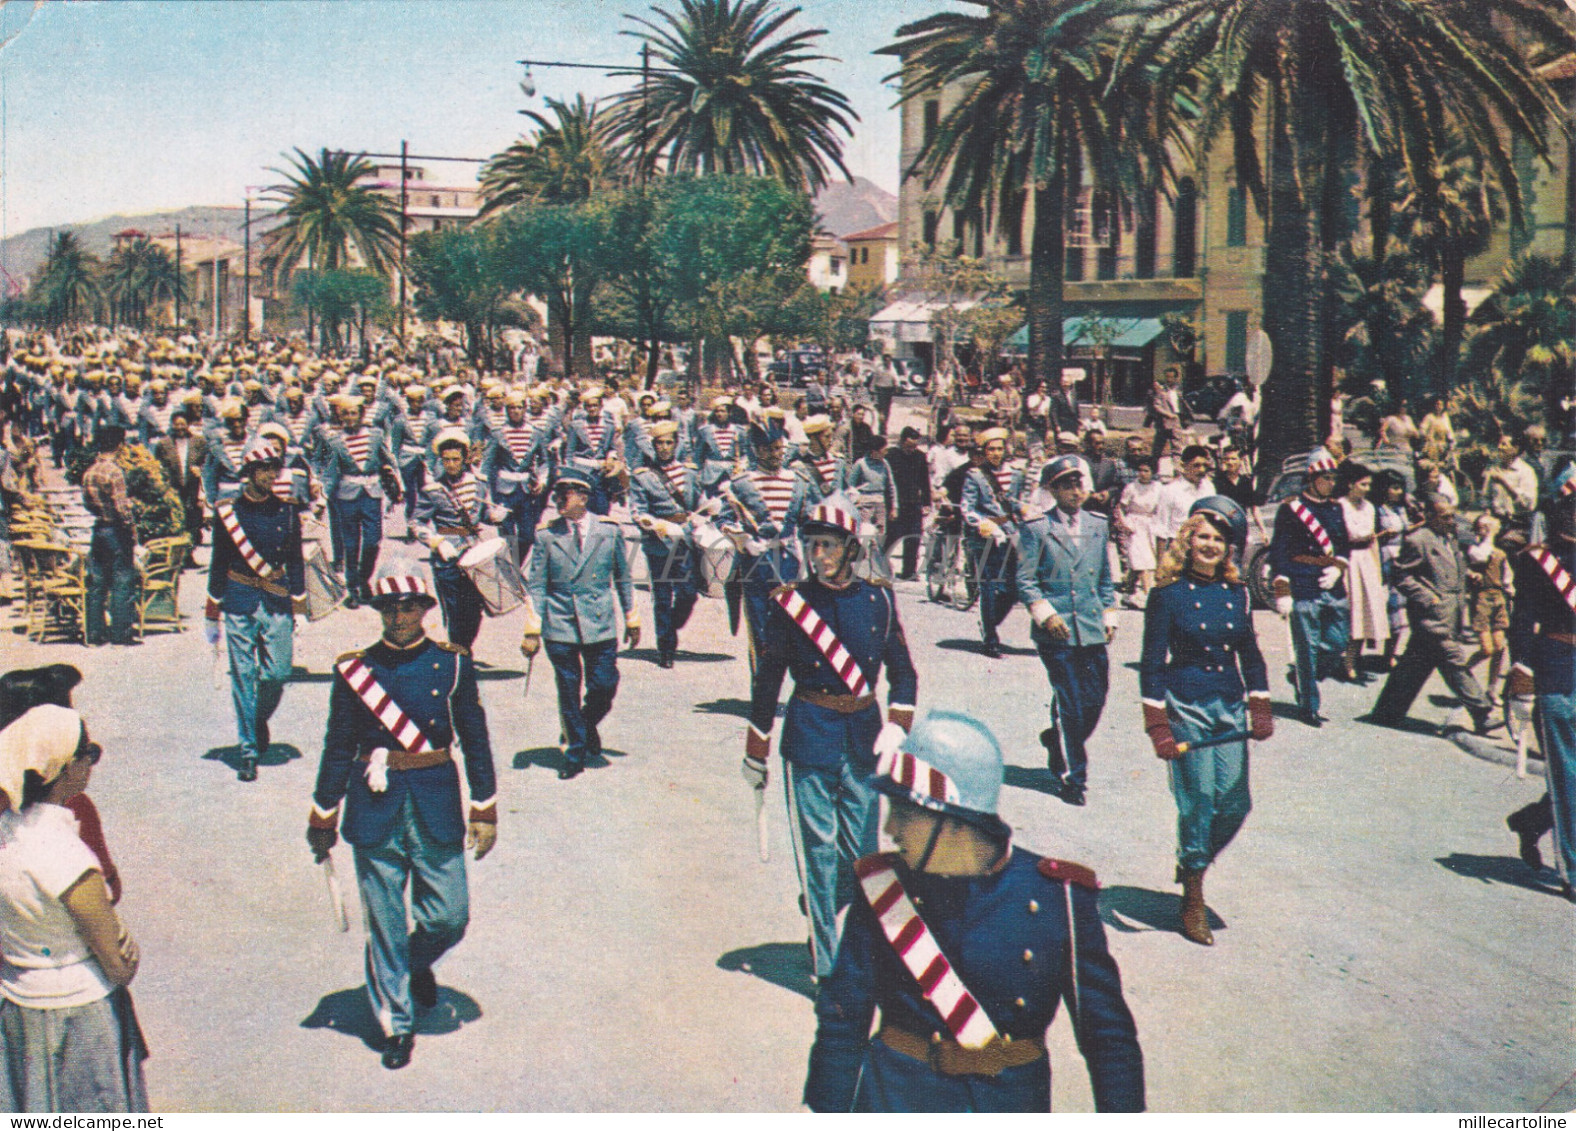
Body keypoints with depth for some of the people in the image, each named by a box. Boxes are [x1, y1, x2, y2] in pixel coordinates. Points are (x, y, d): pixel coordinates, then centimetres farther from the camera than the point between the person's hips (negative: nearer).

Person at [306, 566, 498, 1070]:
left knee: (450, 917, 3)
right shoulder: (354, 669, 0)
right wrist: (322, 819, 9)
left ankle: (418, 964, 37)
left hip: (436, 803, 1)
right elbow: (338, 746, 6)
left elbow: (475, 738, 6)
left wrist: (485, 811, 5)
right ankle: (396, 1024, 20)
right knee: (385, 922, 4)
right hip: (375, 806, -1)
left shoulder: (453, 663, 1)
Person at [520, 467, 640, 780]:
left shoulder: (609, 530, 1)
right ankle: (575, 752, 20)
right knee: (568, 692, 4)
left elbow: (623, 578, 10)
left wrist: (632, 620, 13)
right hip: (559, 627, 0)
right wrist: (532, 631, -3)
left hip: (600, 625, 0)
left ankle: (588, 726, 31)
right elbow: (536, 586, 2)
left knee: (604, 687, -1)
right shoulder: (546, 535, 0)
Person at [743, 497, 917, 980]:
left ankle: (819, 911, 37)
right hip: (809, 735, -3)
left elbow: (903, 672, 9)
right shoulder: (789, 603, -4)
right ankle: (827, 965, 9)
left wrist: (897, 725, -7)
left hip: (864, 735, 3)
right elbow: (766, 680, 2)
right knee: (819, 847, -1)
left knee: (861, 850, 8)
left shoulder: (878, 598, 2)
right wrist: (756, 753, 4)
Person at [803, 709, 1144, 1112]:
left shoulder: (1058, 897, -11)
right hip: (898, 1099, 0)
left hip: (1015, 1099, 0)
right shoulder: (881, 890, -8)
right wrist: (825, 1115, 2)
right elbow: (843, 1016, 1)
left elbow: (1107, 1031, -2)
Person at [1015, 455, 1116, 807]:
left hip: (1092, 630, 5)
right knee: (1071, 702, -6)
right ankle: (1071, 777, 6)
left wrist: (1108, 614, 14)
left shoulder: (1098, 526, 13)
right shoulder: (1036, 529, -2)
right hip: (1056, 630, -5)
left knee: (1095, 701, 5)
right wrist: (1045, 612, -14)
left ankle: (1057, 741, 33)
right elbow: (1024, 580, -3)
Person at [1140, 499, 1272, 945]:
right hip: (1186, 707, -4)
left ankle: (1192, 863, 28)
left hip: (1230, 709, 4)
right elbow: (1152, 663, -4)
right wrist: (1158, 727, -9)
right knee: (1198, 803, -5)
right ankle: (1193, 903, 9)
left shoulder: (1237, 594, 9)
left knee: (1235, 804, -1)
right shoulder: (1169, 594, -4)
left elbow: (1250, 656, 18)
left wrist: (1261, 709, 9)